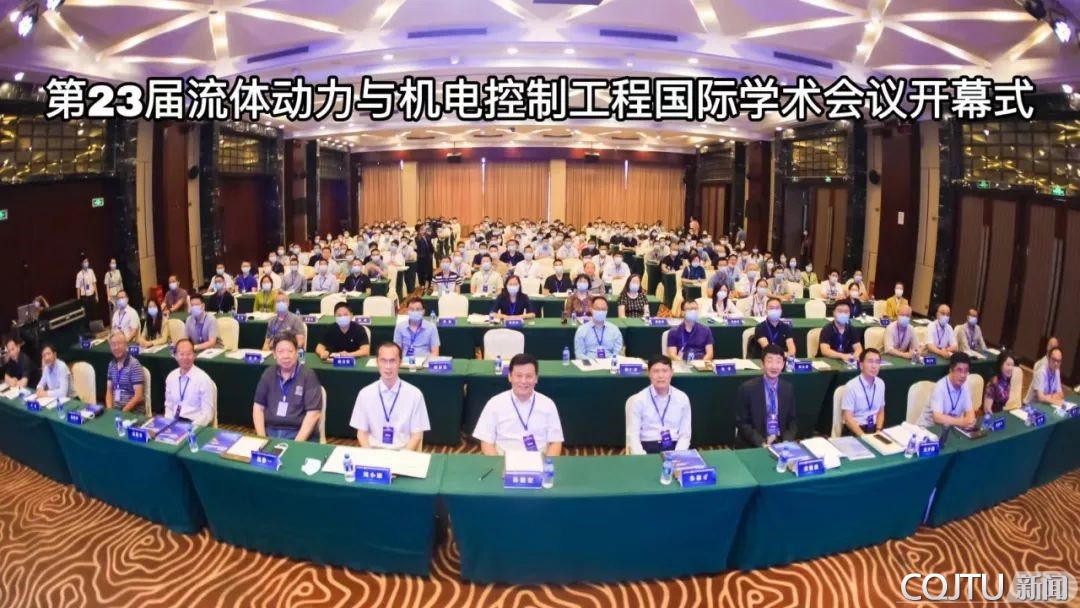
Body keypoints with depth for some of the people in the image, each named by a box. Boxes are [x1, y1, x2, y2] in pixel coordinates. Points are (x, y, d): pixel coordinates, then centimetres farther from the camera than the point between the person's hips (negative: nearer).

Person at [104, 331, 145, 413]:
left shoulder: (134, 365, -9)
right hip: (115, 408, 5)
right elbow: (109, 391, 13)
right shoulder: (111, 364, 10)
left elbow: (138, 396, -13)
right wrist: (109, 409, -3)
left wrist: (123, 412, -17)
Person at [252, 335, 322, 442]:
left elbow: (313, 413, -10)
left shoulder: (308, 375, -6)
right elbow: (258, 407, 12)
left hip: (300, 433, -4)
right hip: (270, 431, 4)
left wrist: (297, 443, -18)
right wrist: (261, 437, -2)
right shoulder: (268, 374, 9)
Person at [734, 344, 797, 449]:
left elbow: (792, 421, 10)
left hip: (781, 443, 3)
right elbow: (741, 423, -7)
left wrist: (787, 441, -8)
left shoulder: (788, 389, 6)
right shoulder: (747, 388, -7)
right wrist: (762, 442, -18)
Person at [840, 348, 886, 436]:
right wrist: (863, 436, -22)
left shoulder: (880, 384, 3)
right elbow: (848, 418, -13)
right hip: (854, 430, -4)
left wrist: (878, 431, -3)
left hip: (874, 427, 5)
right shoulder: (851, 386, -13)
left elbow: (881, 412, 12)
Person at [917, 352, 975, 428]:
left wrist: (970, 419, -22)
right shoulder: (940, 387, -20)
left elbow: (969, 411, 1)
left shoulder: (965, 386, -1)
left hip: (949, 427, 6)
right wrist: (961, 422, -38)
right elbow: (937, 417, -26)